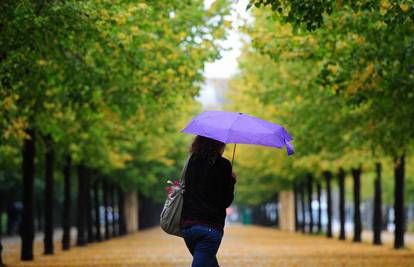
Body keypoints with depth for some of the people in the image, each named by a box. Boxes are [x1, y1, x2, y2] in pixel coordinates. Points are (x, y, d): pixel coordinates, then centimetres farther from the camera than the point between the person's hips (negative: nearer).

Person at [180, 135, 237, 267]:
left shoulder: (192, 161, 8)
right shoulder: (222, 165, -7)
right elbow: (226, 201, -6)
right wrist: (231, 180, 11)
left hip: (186, 226, 6)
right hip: (210, 226, -6)